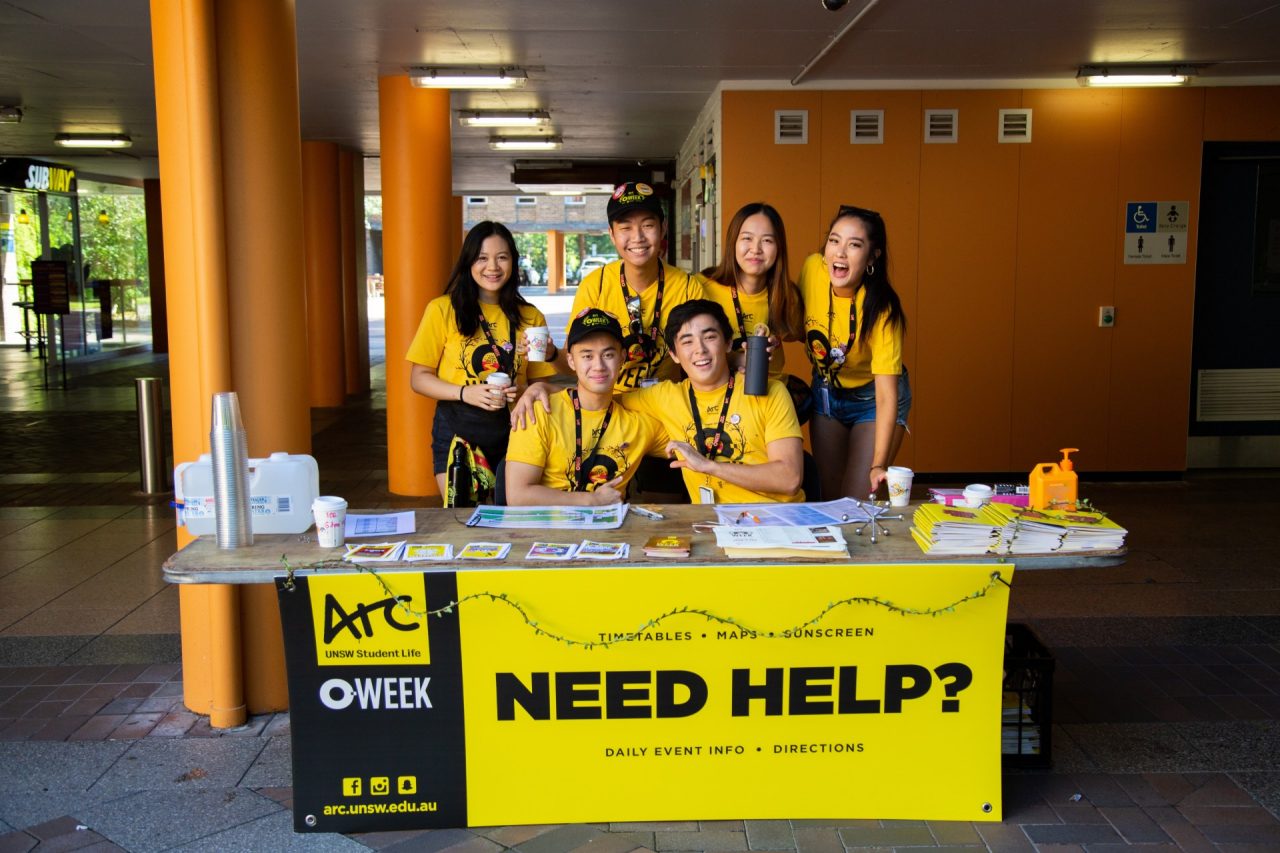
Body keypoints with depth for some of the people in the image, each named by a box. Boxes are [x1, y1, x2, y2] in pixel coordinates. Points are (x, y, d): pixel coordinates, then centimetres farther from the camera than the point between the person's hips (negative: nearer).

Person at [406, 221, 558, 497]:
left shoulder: (530, 317, 9)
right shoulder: (442, 310, 0)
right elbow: (419, 378, 1)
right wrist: (465, 393, -14)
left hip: (511, 431, 2)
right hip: (457, 430, -2)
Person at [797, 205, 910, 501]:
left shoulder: (880, 311, -32)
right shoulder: (813, 269, -21)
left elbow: (886, 396, -33)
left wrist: (879, 466, -41)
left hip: (871, 397, -4)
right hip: (825, 392, 4)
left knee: (857, 501, -8)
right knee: (827, 496, 10)